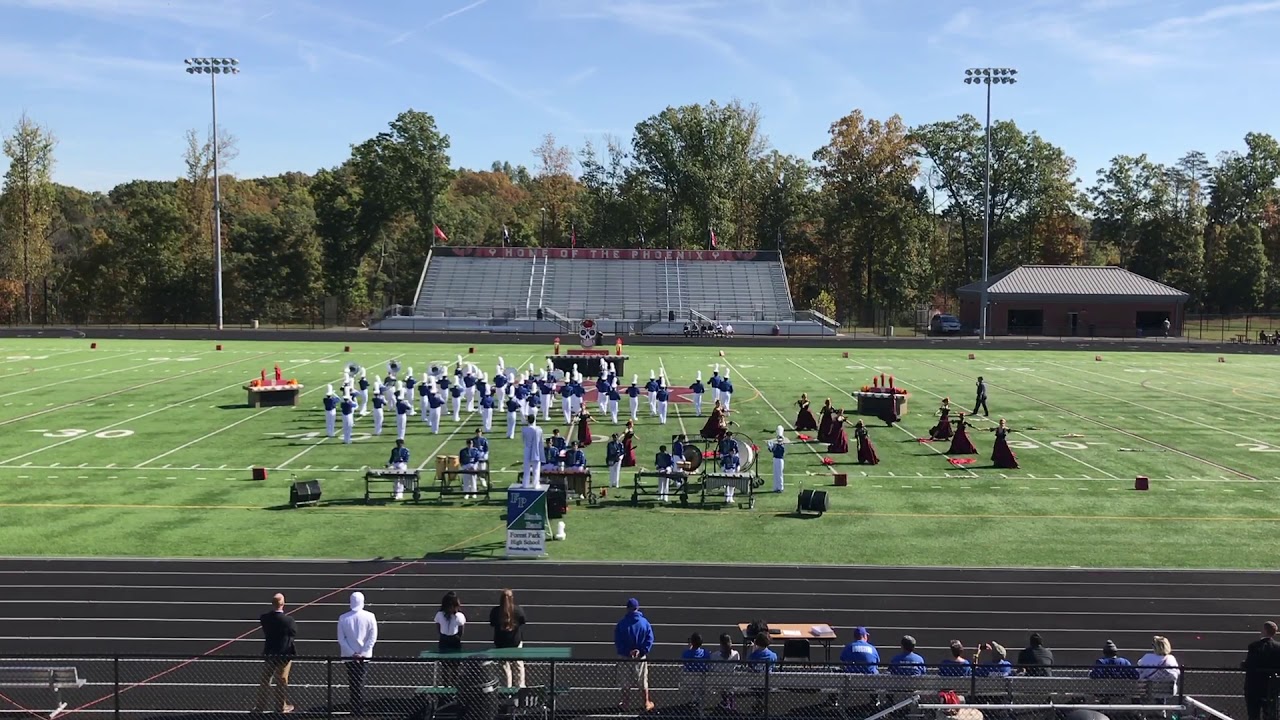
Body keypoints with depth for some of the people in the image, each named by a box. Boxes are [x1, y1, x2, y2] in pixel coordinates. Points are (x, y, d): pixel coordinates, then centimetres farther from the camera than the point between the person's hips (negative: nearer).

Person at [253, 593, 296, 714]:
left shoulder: (264, 618, -14)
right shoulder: (288, 620, -25)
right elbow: (294, 633, -8)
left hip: (269, 653, 3)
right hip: (284, 654, -3)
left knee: (265, 680, 18)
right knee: (282, 681, 12)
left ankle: (260, 705, 28)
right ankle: (280, 706, 22)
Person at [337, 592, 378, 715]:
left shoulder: (343, 618, -7)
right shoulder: (369, 617, -9)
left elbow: (341, 639, -7)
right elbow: (373, 637, -11)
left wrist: (352, 653, -6)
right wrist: (363, 653, -8)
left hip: (349, 656, 0)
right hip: (365, 656, 0)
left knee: (353, 682, 12)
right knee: (360, 681, 10)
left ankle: (355, 707, 15)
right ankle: (359, 708, 10)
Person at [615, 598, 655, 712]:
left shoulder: (621, 623, -9)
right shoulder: (645, 622, -6)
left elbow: (617, 642, -11)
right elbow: (650, 639, -10)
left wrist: (626, 652, -13)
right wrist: (641, 651, -14)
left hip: (625, 657, 0)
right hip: (641, 658, 1)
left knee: (626, 682, 13)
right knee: (643, 681, 13)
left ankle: (625, 703, 21)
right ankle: (647, 703, 20)